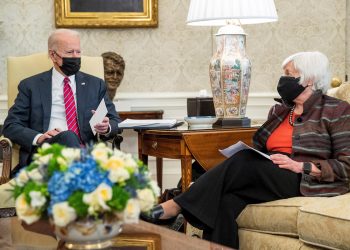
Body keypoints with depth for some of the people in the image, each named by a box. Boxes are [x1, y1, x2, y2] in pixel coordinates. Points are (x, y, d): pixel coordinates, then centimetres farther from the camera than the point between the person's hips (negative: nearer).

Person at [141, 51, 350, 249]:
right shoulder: (279, 110, 20)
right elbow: (261, 151, 21)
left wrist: (301, 166, -18)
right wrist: (245, 154, -3)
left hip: (308, 182, -6)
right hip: (271, 178, 6)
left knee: (245, 162, -30)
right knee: (225, 202, -28)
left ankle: (175, 206, -29)